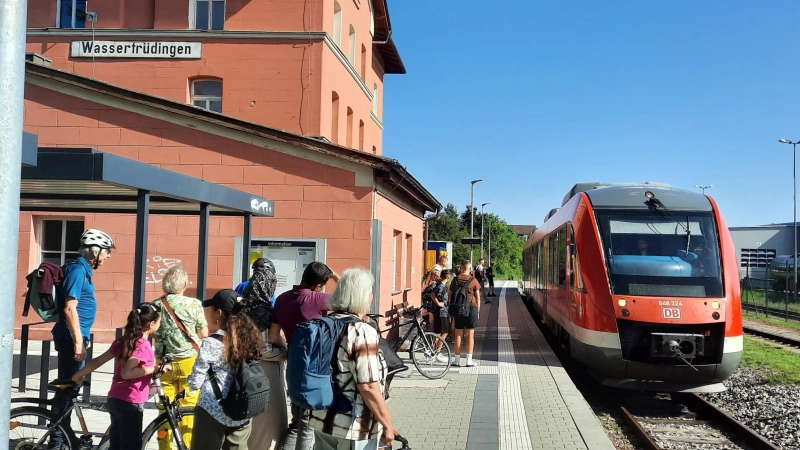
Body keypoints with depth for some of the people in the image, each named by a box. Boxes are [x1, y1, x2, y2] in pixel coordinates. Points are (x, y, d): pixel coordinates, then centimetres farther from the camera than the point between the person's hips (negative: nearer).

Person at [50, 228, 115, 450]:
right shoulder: (78, 269, -16)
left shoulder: (83, 269, 14)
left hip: (76, 336, 10)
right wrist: (78, 342, -22)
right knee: (67, 387, -4)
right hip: (71, 338, -10)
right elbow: (70, 309, -22)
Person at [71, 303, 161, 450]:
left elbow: (97, 361, 9)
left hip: (115, 400, 8)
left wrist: (77, 376, 20)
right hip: (130, 403, -8)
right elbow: (126, 372, -27)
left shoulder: (122, 341, 8)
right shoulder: (143, 346, -16)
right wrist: (154, 369, -20)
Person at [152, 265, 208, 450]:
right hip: (189, 361, -2)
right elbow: (204, 334, -1)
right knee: (189, 408, 5)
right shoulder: (194, 304, -7)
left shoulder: (156, 305, -1)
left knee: (165, 409, 9)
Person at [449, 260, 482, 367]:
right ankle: (469, 360, 3)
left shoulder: (455, 280, 2)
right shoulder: (473, 280, -6)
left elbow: (450, 295, 7)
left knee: (458, 335, 8)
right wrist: (477, 310, 7)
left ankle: (457, 360, 11)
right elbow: (478, 298, -3)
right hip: (471, 308, -2)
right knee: (470, 335, 3)